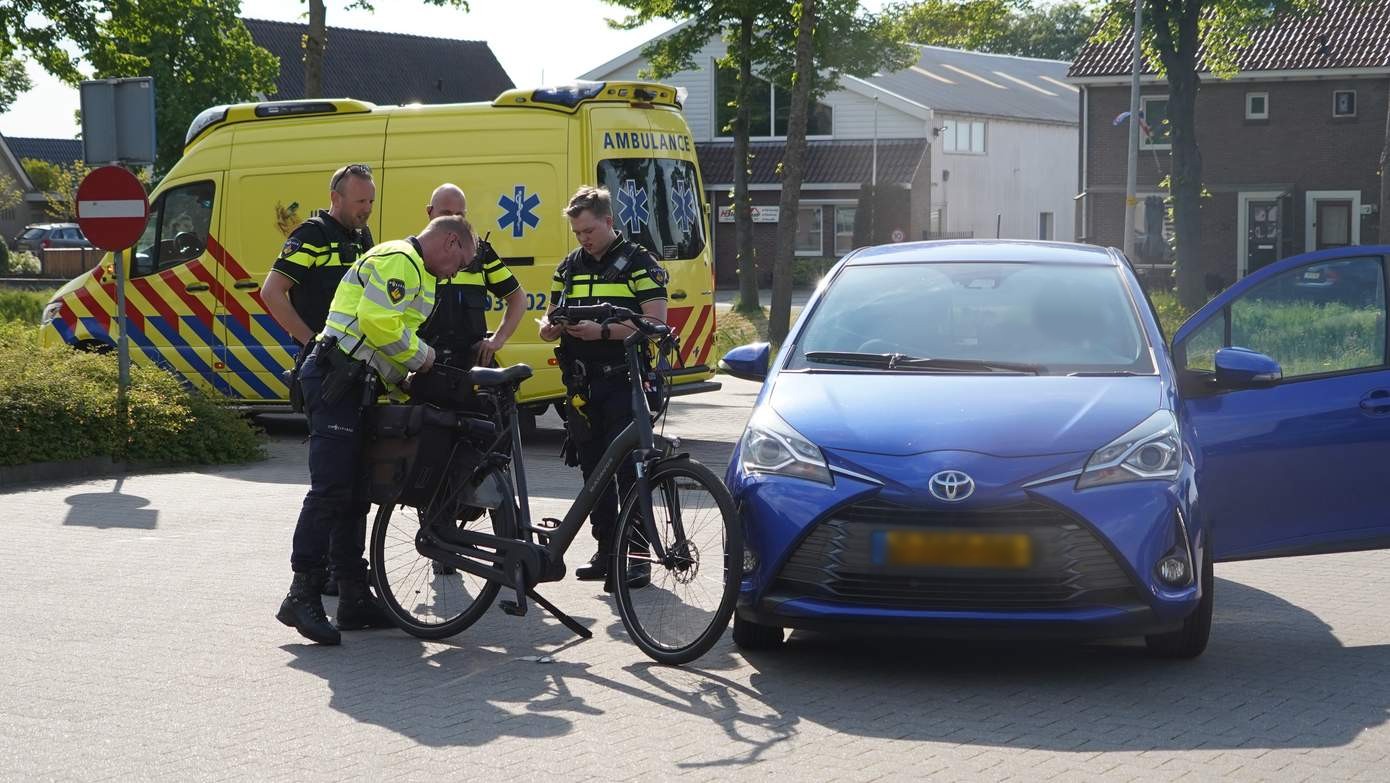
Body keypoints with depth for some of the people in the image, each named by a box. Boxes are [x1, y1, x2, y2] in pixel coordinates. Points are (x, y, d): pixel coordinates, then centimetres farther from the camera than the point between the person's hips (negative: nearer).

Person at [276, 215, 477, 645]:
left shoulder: (415, 271, 25)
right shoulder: (398, 260, -10)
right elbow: (378, 322, -22)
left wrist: (403, 383, 14)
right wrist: (421, 355, -9)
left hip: (352, 385, 11)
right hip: (336, 379, -11)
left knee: (354, 494, 11)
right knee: (330, 490, -15)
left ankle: (355, 597, 15)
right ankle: (302, 597, -16)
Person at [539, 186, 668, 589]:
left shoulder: (639, 263, -3)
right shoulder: (569, 266, 17)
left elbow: (655, 322, -11)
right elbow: (553, 314, 23)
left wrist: (604, 331, -21)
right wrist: (549, 327, -2)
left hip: (624, 384, -6)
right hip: (582, 386, 6)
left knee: (629, 470, -8)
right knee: (593, 469, 9)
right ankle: (607, 551, 16)